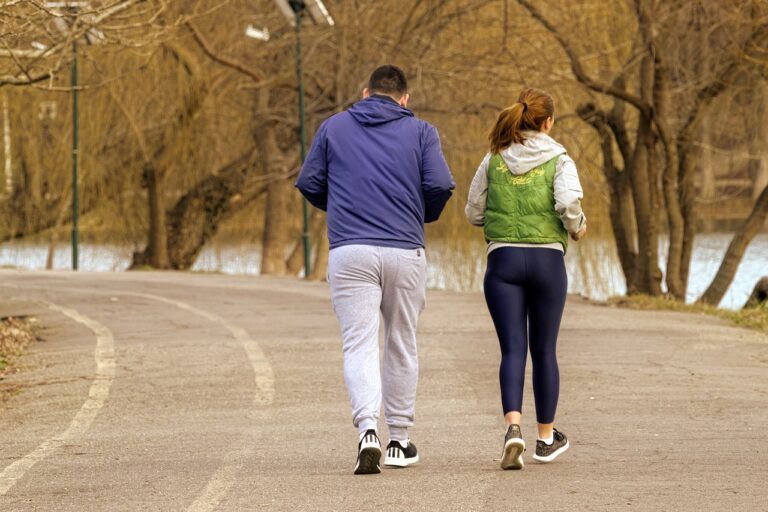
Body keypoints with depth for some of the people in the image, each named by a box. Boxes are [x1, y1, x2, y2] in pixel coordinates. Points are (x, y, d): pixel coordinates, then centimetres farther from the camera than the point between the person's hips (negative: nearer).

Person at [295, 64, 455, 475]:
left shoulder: (333, 127, 10)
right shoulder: (420, 132, 7)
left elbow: (308, 183, 8)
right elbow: (440, 185, -4)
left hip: (350, 252, 0)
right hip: (405, 251, 0)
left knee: (359, 345, -4)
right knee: (401, 345, 14)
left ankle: (368, 431, -25)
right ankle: (399, 441, 19)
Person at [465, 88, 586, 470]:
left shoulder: (494, 159, 7)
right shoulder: (558, 159, -1)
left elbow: (473, 212, 9)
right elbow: (569, 201, -18)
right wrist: (577, 227, 2)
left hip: (503, 259, 1)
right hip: (547, 259, -1)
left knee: (512, 350, -3)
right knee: (544, 350, 12)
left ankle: (513, 428, -26)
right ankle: (547, 438, 22)